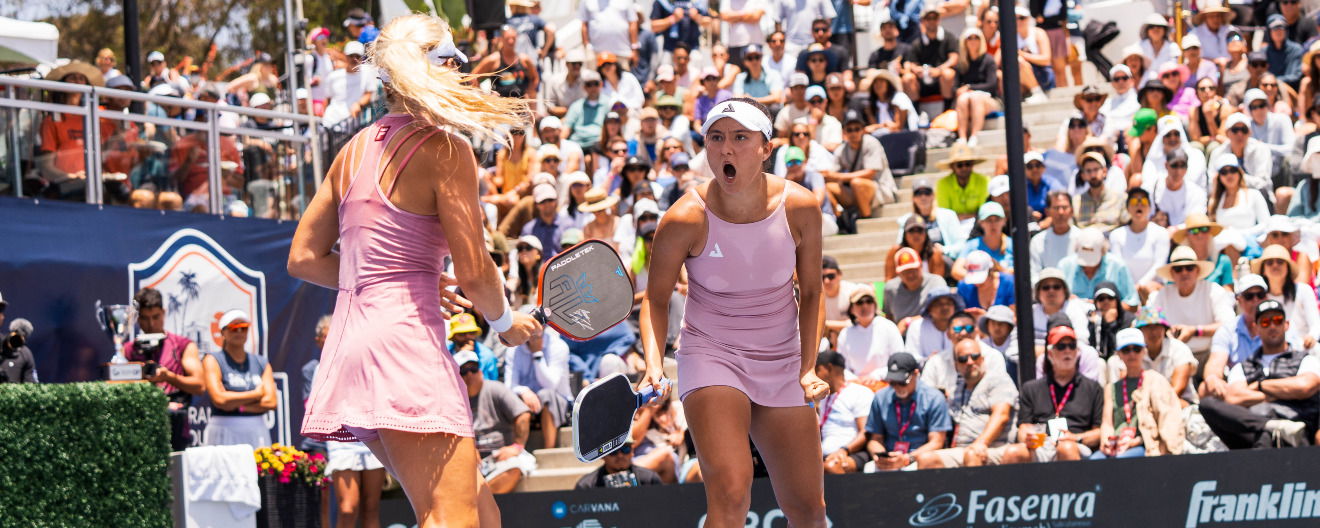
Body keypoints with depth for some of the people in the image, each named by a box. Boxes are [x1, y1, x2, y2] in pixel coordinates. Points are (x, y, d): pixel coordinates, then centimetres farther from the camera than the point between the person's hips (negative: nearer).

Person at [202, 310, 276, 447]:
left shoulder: (261, 363, 15)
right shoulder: (213, 360, 4)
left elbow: (271, 402, 4)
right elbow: (219, 399, -10)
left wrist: (237, 406, -7)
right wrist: (256, 394, 0)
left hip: (257, 432, 4)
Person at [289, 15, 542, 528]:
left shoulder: (356, 148, 15)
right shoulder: (445, 148, -6)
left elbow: (304, 258, 19)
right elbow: (473, 273, -10)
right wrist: (506, 322, 9)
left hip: (349, 345, 8)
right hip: (405, 340, -8)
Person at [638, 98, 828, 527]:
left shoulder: (800, 207, -9)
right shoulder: (686, 219, -15)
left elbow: (811, 293, 6)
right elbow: (656, 299, -2)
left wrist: (808, 369, -2)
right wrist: (653, 365, -17)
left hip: (781, 364, 3)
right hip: (711, 359, -3)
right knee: (730, 491, -27)